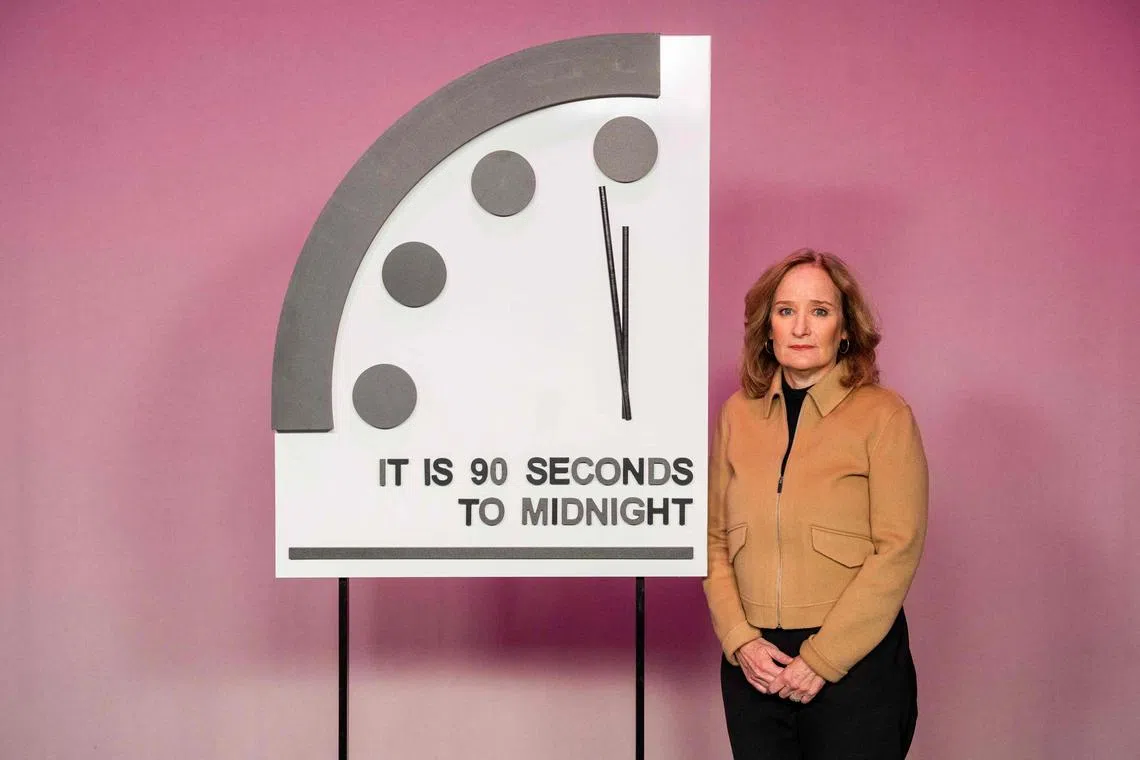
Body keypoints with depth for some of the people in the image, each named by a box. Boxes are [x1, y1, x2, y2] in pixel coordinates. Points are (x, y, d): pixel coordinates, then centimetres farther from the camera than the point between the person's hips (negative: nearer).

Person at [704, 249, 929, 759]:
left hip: (855, 664, -3)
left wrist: (821, 659, -13)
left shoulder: (883, 415, -6)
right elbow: (715, 539, 7)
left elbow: (898, 549, -11)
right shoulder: (737, 414, 5)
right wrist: (740, 640, -6)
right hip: (755, 666, 3)